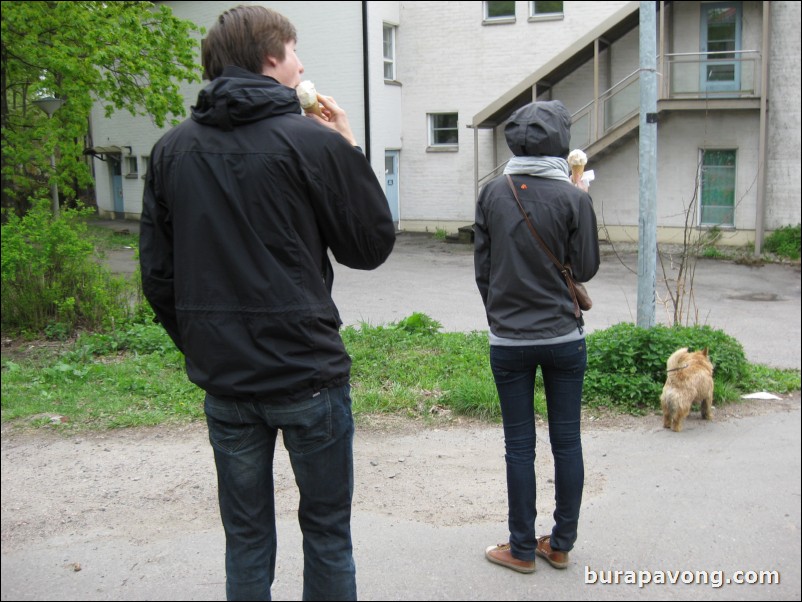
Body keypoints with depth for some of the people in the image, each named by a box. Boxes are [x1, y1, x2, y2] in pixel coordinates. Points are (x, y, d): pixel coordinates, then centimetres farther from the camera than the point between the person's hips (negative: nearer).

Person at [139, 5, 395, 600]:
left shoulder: (172, 149, 3)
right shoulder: (314, 143, -11)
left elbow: (157, 274, 5)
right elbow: (373, 245, -2)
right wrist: (350, 149, 6)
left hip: (223, 380, 4)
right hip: (308, 374, -4)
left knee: (246, 536, 16)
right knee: (326, 530, 13)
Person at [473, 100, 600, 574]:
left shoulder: (493, 194, -2)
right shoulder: (574, 197, -8)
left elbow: (482, 268, 2)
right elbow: (586, 268, -1)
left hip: (509, 340, 1)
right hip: (565, 337, 0)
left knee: (520, 446, 8)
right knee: (567, 441, 11)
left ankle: (523, 549, 18)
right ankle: (561, 545, 22)